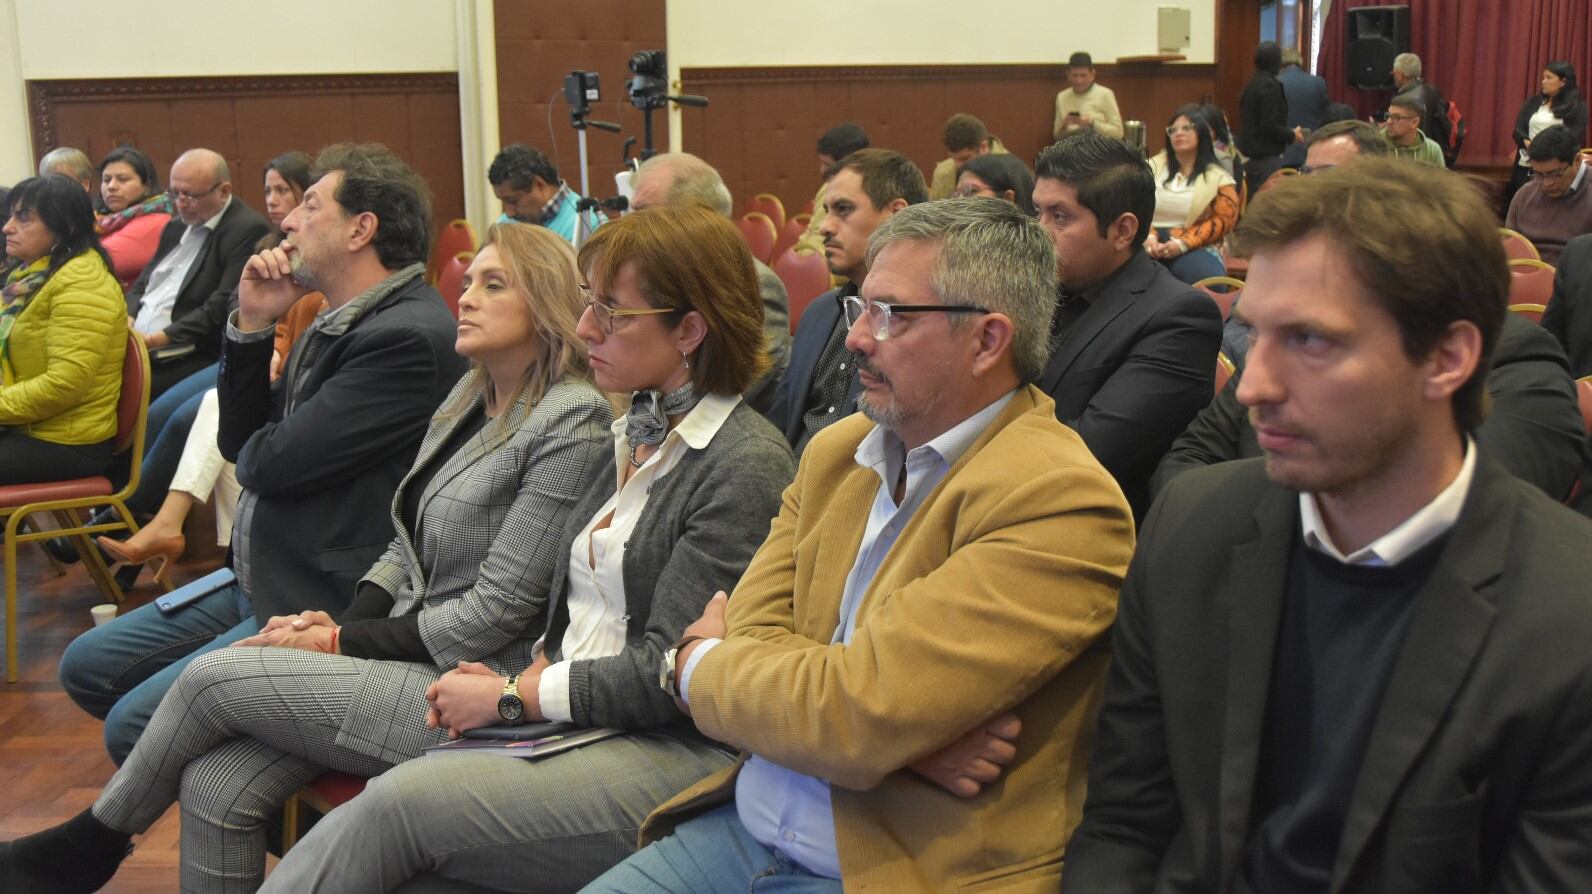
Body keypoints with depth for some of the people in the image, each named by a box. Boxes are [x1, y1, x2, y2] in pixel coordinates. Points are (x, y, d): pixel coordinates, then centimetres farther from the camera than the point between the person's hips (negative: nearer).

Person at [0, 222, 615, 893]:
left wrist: (343, 642, -10)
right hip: (408, 653, 7)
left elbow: (501, 607, -16)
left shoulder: (571, 421, -13)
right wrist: (344, 618, -2)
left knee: (214, 675, -11)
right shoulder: (469, 398, 14)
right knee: (216, 785, -12)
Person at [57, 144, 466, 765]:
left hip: (324, 604, -10)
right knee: (87, 669, 14)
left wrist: (260, 449, 3)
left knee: (134, 725, -17)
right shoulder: (335, 323, 11)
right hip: (255, 579, 10)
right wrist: (252, 325, 1)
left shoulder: (410, 336, -21)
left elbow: (275, 462, -22)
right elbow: (240, 441, 13)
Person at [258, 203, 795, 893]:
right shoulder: (634, 434, 16)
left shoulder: (748, 466, -11)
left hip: (670, 753, -7)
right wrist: (526, 677, 0)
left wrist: (510, 698, -8)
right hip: (568, 724, 7)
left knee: (397, 804, -25)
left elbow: (666, 673, -15)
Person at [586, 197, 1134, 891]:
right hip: (746, 828, 6)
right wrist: (903, 728, -18)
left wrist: (696, 663, -5)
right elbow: (753, 633, -1)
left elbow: (848, 712, -22)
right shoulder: (835, 451, 8)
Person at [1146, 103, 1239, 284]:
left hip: (1194, 247, -1)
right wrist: (1149, 237, -12)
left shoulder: (1218, 177, 11)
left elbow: (1223, 220, 0)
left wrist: (1182, 243, -14)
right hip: (1150, 244, 1)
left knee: (1204, 279, -35)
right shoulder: (1154, 166, 18)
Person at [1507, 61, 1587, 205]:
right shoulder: (1533, 102, 12)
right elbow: (1518, 130, 6)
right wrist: (1528, 143, -16)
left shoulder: (1577, 107, 0)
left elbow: (1574, 139, -6)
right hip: (1526, 166, 4)